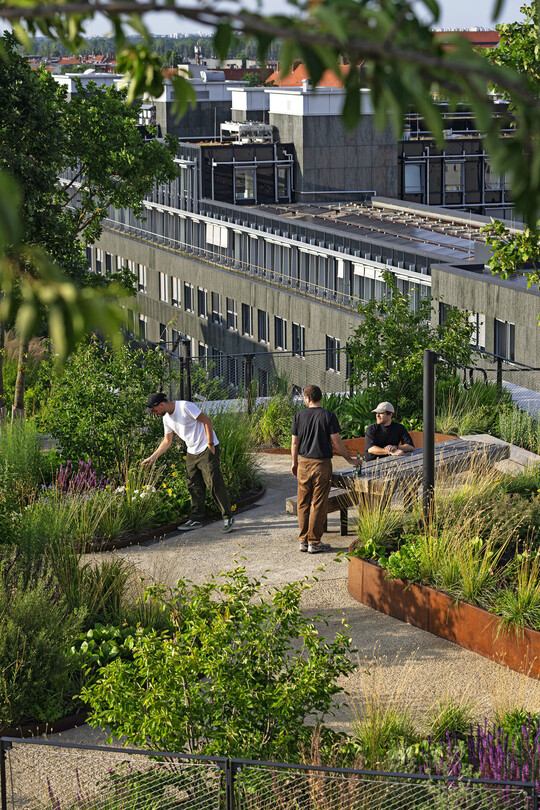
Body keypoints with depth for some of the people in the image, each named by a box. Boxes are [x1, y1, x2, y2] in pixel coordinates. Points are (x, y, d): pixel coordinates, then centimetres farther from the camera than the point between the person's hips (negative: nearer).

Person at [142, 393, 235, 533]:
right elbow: (167, 441, 19)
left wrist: (210, 444, -16)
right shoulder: (167, 418, 8)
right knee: (194, 487, 6)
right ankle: (196, 519, 12)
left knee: (214, 484, -10)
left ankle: (228, 517, -4)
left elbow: (207, 421, -15)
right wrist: (153, 457, 13)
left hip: (207, 449, -8)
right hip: (192, 453, 8)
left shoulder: (185, 407, -18)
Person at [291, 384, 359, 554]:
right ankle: (314, 543, 4)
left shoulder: (299, 416, 0)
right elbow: (337, 442, -8)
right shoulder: (329, 416, -8)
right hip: (322, 464, -3)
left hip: (304, 464, 3)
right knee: (318, 504, 2)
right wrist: (349, 460, 3)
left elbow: (295, 443, 5)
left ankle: (304, 541, 15)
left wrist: (294, 462, 20)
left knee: (303, 504, 12)